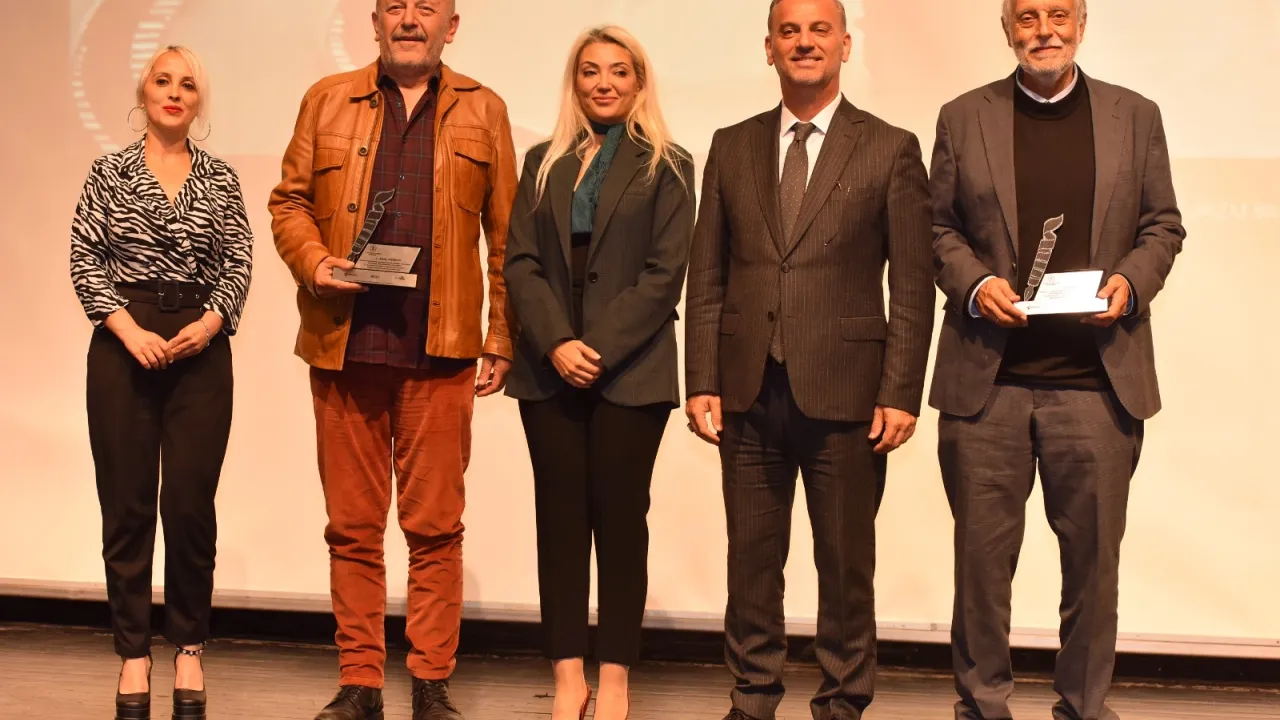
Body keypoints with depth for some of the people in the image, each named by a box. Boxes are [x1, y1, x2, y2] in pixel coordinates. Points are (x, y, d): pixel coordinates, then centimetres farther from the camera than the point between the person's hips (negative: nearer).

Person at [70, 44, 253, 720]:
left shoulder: (220, 178, 9)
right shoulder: (110, 172, 7)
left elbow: (239, 263, 5)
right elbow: (85, 259, 1)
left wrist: (211, 321, -12)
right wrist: (127, 328, -11)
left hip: (201, 349, 1)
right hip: (123, 345, 0)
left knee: (191, 502, -2)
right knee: (127, 503, 0)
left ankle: (189, 651, 11)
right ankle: (134, 656, 8)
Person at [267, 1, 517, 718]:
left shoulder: (483, 112, 10)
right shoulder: (327, 101, 13)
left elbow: (506, 235, 8)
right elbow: (289, 200, 13)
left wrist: (502, 340, 2)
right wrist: (314, 262, -7)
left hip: (440, 350, -1)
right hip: (343, 343, 1)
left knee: (436, 526, 1)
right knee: (352, 526, 5)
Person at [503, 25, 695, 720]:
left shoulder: (666, 167, 5)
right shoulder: (543, 163, 13)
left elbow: (664, 272, -4)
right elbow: (521, 261, 5)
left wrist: (600, 350, -13)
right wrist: (556, 344, -10)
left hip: (630, 370, -3)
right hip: (550, 368, 3)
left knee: (619, 515, -1)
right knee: (560, 517, 2)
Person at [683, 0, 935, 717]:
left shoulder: (891, 150, 1)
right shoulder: (732, 147, 10)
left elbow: (913, 287, -2)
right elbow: (707, 277, 9)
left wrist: (901, 395, -8)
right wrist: (703, 382, 2)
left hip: (844, 393, -2)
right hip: (749, 394, 3)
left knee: (847, 566, 6)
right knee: (752, 561, 9)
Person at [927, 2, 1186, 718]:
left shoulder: (1135, 117, 9)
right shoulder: (964, 117, 8)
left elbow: (1163, 224, 11)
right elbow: (940, 226, 10)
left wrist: (1130, 282, -7)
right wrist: (974, 284, -8)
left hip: (1097, 379, 1)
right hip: (987, 378, 0)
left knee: (1095, 553, 6)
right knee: (983, 552, 4)